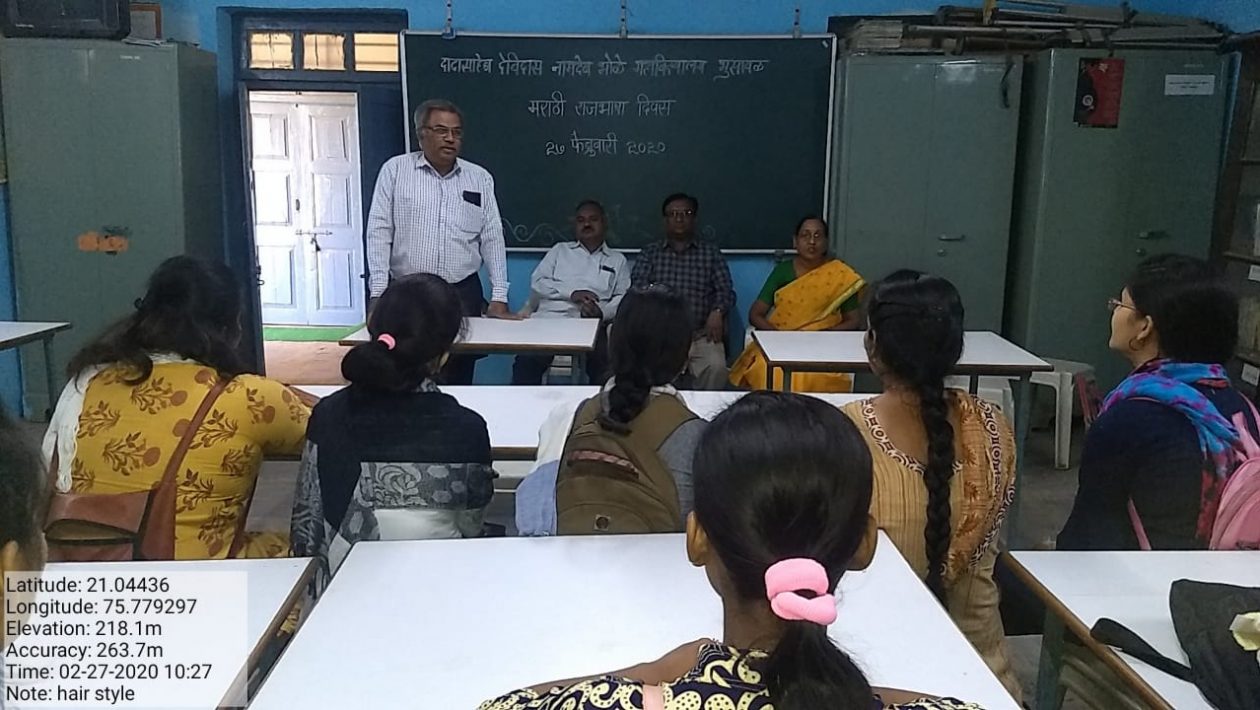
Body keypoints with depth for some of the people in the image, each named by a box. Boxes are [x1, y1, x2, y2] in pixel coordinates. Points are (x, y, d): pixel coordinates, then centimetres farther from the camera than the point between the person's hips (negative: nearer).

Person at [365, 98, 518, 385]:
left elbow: (492, 239, 6)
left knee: (458, 382, 3)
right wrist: (378, 293, -10)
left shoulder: (480, 178, 8)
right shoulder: (395, 170, 2)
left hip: (462, 294, 2)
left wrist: (499, 297, 0)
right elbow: (379, 232, -2)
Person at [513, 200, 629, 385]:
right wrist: (571, 293, -5)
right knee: (526, 361, -29)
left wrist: (602, 312, -14)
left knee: (605, 363, -32)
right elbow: (537, 283, 11)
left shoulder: (617, 260, 23)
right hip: (550, 318, 1)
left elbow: (623, 298, 9)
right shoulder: (560, 250, 25)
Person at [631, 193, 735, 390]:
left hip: (701, 335, 0)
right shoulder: (649, 253, 16)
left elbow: (725, 290, 8)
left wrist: (717, 312, -15)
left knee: (716, 367, -29)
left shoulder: (711, 253, 16)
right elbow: (637, 289, 4)